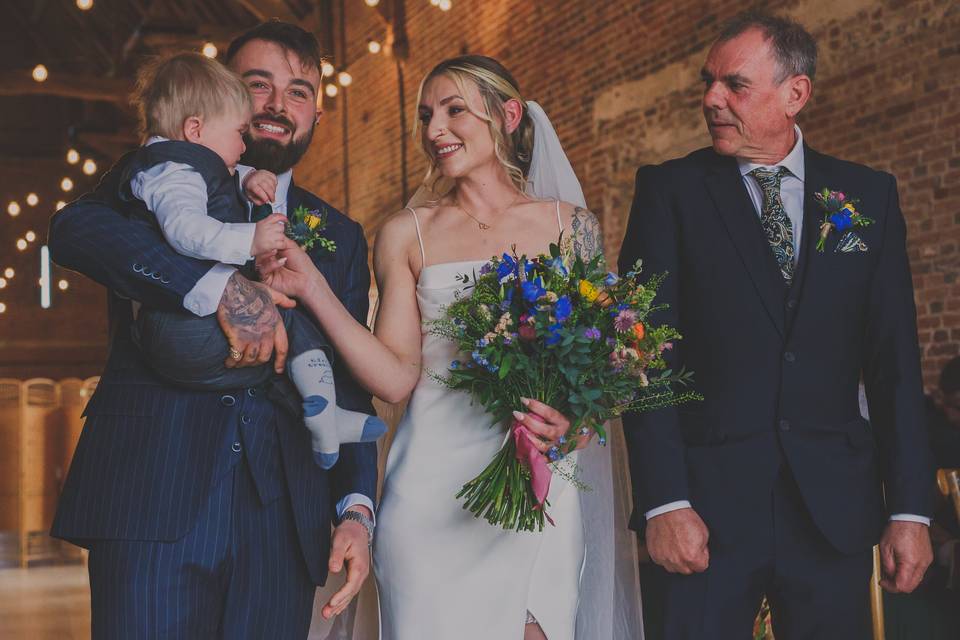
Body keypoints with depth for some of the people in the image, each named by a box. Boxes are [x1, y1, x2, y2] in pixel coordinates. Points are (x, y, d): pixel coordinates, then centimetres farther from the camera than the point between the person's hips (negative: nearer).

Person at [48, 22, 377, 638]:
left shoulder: (341, 236, 19)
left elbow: (350, 385, 15)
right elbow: (75, 227, -13)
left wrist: (356, 508, 0)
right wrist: (218, 286, -26)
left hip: (283, 518, 3)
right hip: (153, 498, -3)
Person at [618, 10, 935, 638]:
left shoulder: (870, 195, 6)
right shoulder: (669, 190, 0)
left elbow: (895, 361, 4)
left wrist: (911, 508, -1)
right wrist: (663, 502, -14)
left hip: (836, 505, 2)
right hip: (708, 498, -2)